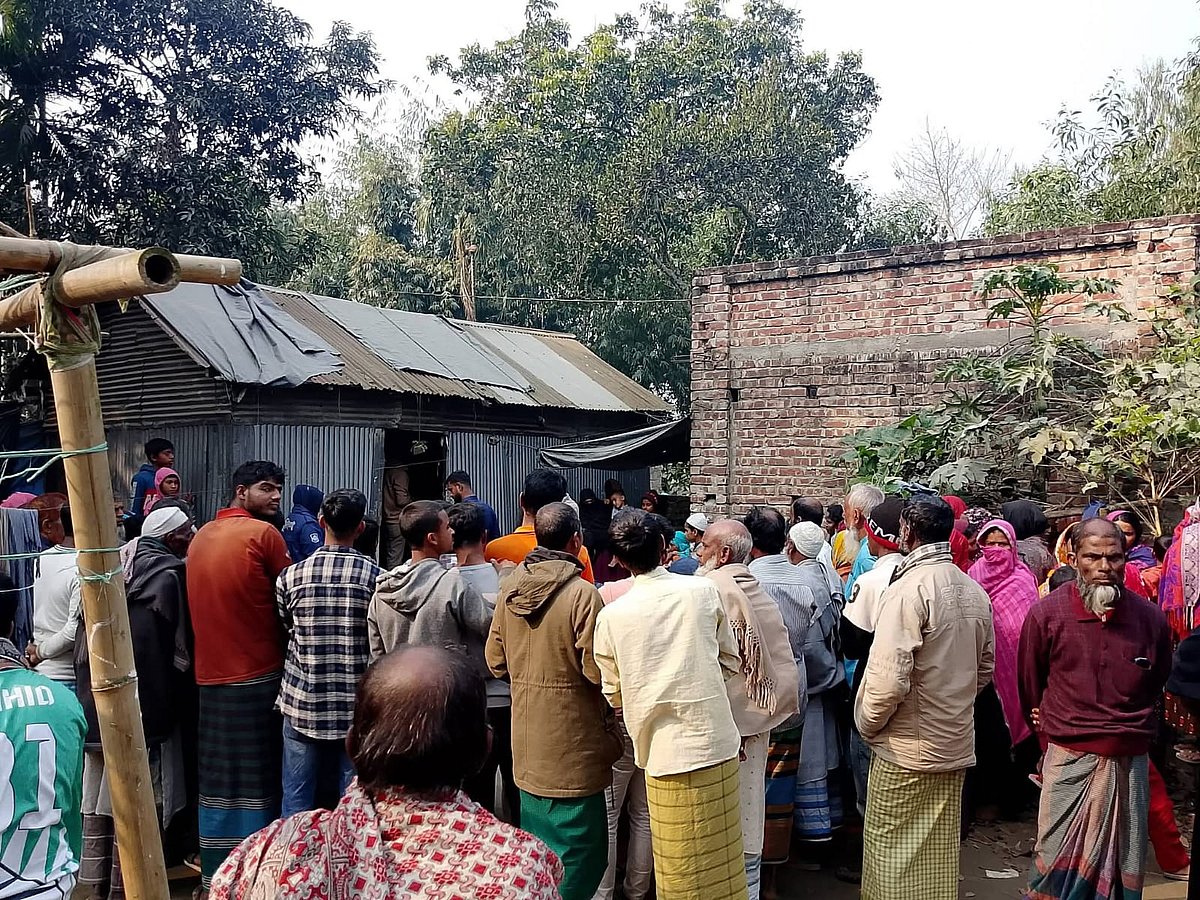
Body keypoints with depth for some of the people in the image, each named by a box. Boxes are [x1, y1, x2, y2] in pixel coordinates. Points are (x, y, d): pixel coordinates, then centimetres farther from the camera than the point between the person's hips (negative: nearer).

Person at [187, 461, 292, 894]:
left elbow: (203, 602, 15)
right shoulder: (263, 533, -10)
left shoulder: (200, 537, 11)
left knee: (218, 782, 14)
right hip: (258, 674, -7)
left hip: (210, 675, 7)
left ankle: (214, 873, 21)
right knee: (257, 782, 2)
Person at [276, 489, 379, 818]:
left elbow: (285, 630, 7)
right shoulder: (374, 577, -8)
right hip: (357, 706, -1)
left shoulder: (291, 576, -4)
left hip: (302, 704, 2)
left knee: (297, 804, 11)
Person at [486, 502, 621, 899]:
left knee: (535, 846, 22)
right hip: (571, 745, -6)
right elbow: (598, 670, -21)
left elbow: (495, 661, 5)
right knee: (580, 854, 7)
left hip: (527, 746, 7)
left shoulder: (510, 587, -1)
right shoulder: (582, 594, -20)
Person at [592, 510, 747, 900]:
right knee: (721, 859, 16)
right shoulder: (703, 591, -7)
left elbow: (614, 693, 4)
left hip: (665, 753, -1)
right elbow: (731, 661, 5)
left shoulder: (610, 616, -8)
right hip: (716, 743, 1)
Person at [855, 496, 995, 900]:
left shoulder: (907, 590, -19)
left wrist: (868, 724, -7)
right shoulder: (975, 592, 5)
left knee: (892, 852, 6)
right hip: (957, 746, 7)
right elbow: (985, 669, 15)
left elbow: (889, 679, -23)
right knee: (941, 852, 18)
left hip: (906, 749, -7)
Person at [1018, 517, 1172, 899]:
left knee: (1125, 864, 14)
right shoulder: (1046, 614, -9)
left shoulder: (1150, 617, -3)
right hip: (1068, 759, -2)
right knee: (1059, 858, 5)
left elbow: (1157, 683, 16)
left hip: (1130, 761, 2)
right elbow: (1029, 684, 6)